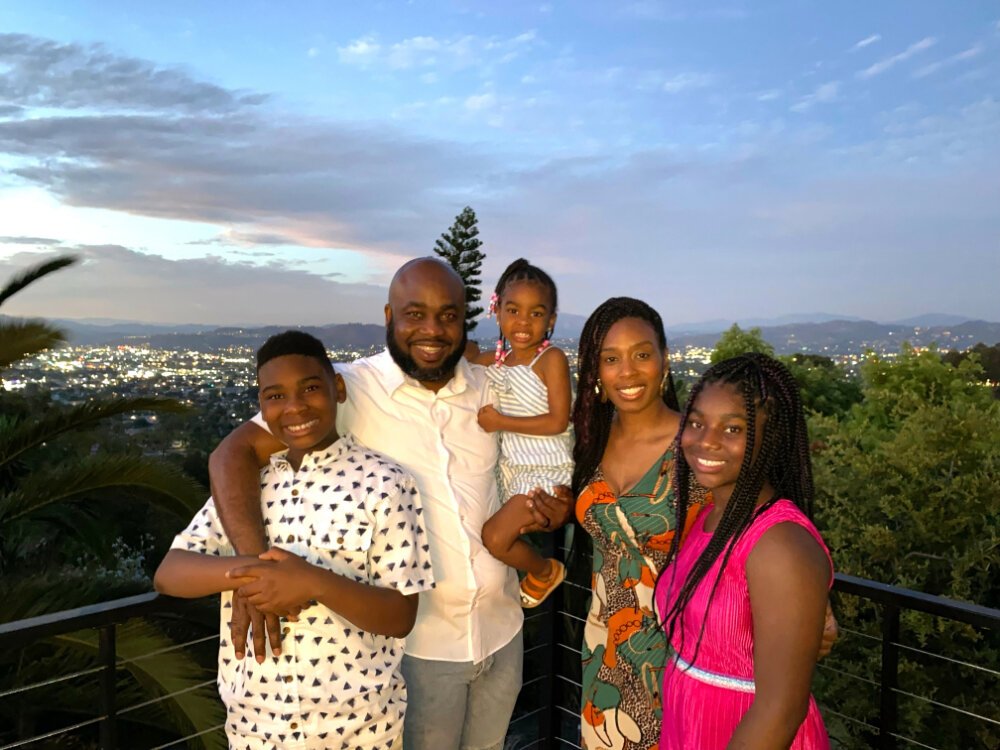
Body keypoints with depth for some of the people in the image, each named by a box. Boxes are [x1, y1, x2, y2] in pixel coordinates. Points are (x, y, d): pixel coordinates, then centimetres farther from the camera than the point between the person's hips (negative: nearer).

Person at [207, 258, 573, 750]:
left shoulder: (489, 388, -1)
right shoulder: (350, 390, -15)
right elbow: (233, 453, -20)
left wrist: (548, 511, -7)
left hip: (502, 631, 5)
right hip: (416, 644, -4)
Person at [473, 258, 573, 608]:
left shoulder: (551, 358, -14)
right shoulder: (491, 360, 3)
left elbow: (558, 421, -20)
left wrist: (501, 422, -18)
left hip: (546, 472, -6)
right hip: (510, 468, 7)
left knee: (495, 537, -14)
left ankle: (546, 571, 15)